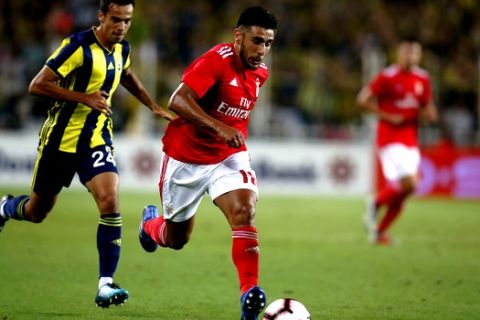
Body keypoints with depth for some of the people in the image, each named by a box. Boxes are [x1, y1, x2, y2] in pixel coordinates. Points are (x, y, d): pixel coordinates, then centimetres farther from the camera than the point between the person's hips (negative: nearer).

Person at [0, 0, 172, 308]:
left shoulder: (122, 49, 3)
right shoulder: (79, 46, -18)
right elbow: (37, 85, -21)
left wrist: (154, 106, 22)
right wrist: (85, 98, -23)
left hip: (97, 139, 4)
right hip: (61, 138, -4)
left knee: (110, 201, -19)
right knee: (38, 211, 11)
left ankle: (106, 284, -18)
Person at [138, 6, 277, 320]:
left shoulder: (260, 72, 2)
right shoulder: (217, 60, -22)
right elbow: (178, 100, -32)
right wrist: (219, 127, -38)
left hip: (228, 157, 4)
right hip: (186, 157, -4)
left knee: (244, 212, -25)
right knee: (176, 239, 13)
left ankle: (250, 293, -29)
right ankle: (150, 223, 50)